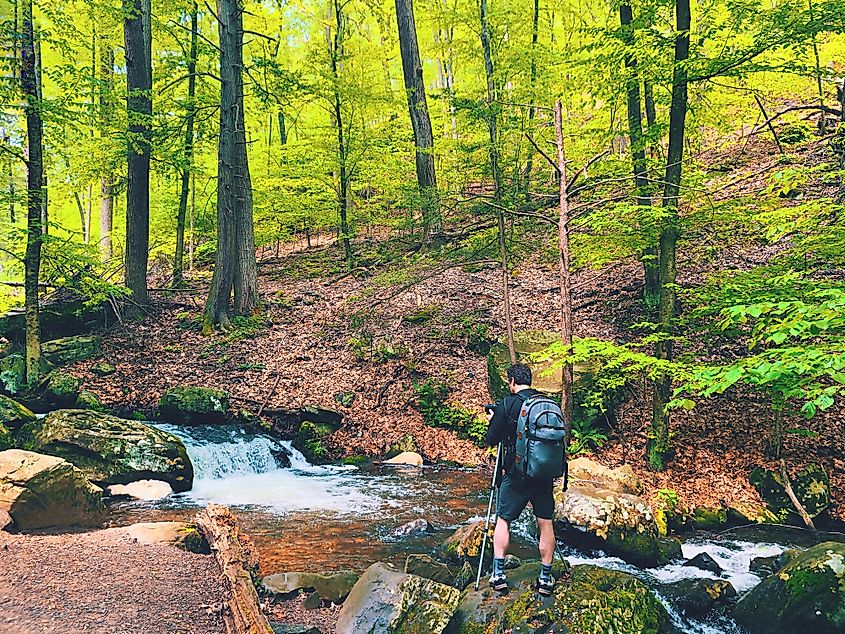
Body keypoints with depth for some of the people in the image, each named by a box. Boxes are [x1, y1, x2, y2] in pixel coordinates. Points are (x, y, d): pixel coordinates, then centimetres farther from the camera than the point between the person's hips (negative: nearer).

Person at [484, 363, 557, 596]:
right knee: (546, 524, 10)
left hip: (517, 474, -3)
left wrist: (493, 420, 15)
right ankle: (546, 578, 12)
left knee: (503, 521, 10)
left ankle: (498, 574, 7)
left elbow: (491, 439, -4)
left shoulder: (506, 405, -8)